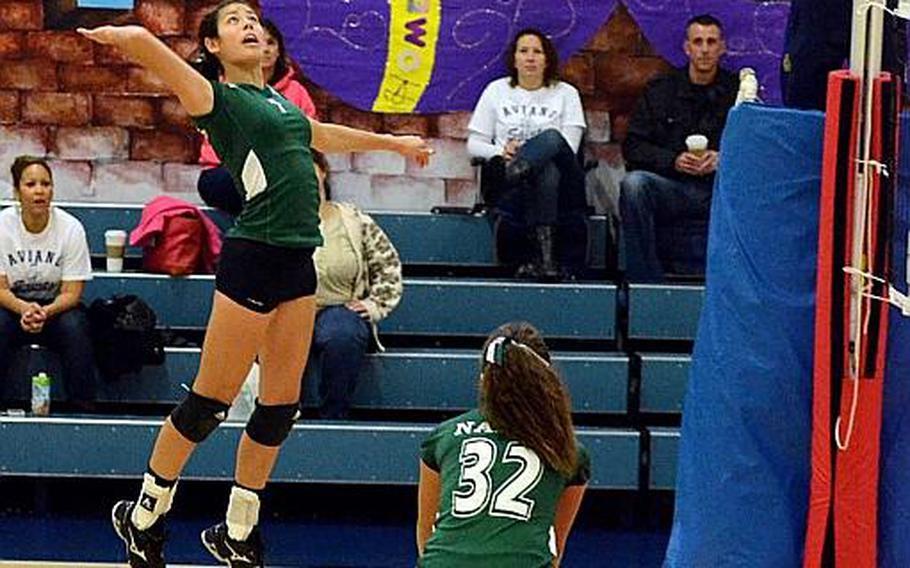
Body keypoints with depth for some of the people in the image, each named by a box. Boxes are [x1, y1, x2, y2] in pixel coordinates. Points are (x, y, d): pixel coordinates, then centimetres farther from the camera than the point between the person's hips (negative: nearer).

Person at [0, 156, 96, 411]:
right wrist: (24, 309, -32)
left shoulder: (71, 228, -13)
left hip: (58, 306, 0)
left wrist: (45, 313, -33)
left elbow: (71, 292, -12)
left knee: (74, 327, -32)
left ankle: (82, 407, -22)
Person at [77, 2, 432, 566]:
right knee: (210, 401, -3)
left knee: (280, 406, 8)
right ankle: (144, 515, 14)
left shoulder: (277, 101, 20)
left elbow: (323, 135, 40)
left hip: (299, 263, 7)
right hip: (252, 258, -7)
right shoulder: (215, 97, -2)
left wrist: (395, 142, 53)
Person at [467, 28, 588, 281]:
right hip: (507, 193, 0)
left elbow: (569, 147, 2)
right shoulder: (497, 91, 19)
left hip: (561, 187, 0)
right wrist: (500, 152, -9)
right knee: (545, 171, -38)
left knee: (551, 138, -34)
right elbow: (474, 144, 14)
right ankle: (545, 257, -54)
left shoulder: (565, 94, 16)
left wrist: (523, 153, -13)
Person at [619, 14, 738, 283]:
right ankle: (645, 279, -29)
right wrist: (673, 160, -11)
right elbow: (632, 147, 6)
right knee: (633, 183, -30)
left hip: (720, 187, -1)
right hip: (671, 186, 1)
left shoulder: (738, 90, 11)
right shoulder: (660, 90, 12)